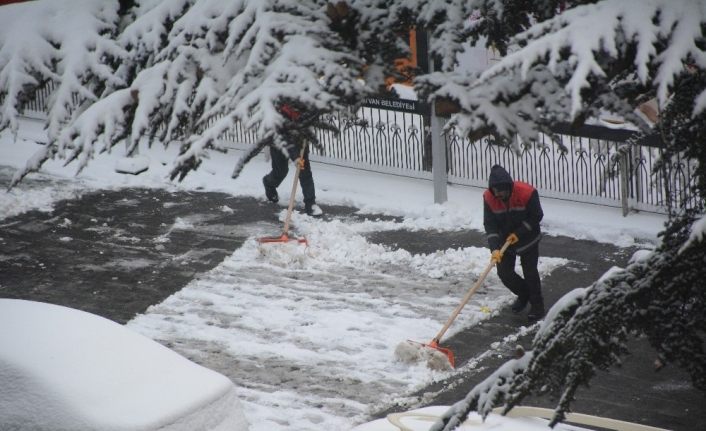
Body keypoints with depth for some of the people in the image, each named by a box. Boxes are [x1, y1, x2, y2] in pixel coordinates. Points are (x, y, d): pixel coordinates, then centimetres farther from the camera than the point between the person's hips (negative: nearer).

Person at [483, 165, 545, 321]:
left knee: (530, 272, -4)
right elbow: (489, 224, -19)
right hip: (504, 240, 3)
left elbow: (536, 216, -16)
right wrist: (495, 248, -29)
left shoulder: (527, 193, -28)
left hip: (527, 239, -3)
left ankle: (537, 305, 14)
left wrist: (519, 233, -20)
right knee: (504, 272, 2)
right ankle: (523, 294, 30)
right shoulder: (489, 197, -19)